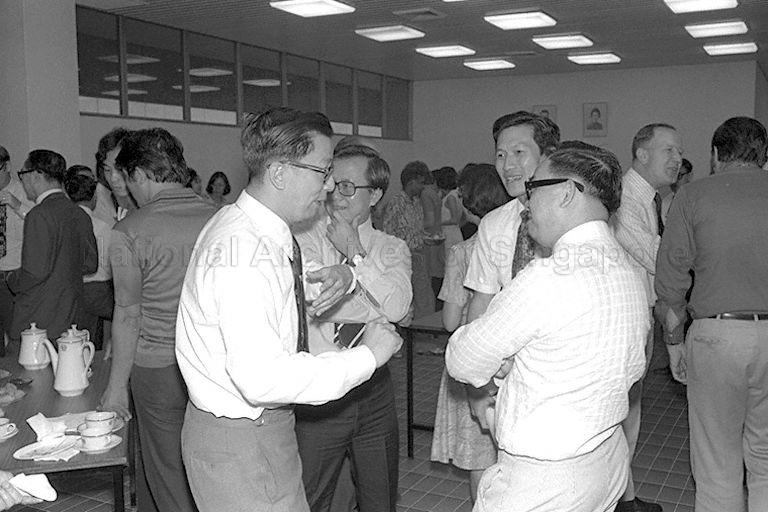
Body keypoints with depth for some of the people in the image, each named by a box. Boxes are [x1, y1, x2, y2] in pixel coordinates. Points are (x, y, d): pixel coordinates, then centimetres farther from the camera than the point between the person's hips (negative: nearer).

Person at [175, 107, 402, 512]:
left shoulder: (267, 233, 4)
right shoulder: (242, 250, -26)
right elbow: (262, 379, -35)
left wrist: (341, 275, -4)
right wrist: (366, 355, -26)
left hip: (263, 425, 9)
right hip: (238, 443, -9)